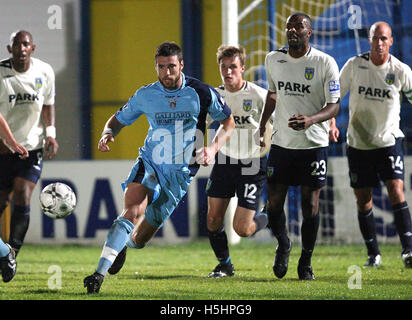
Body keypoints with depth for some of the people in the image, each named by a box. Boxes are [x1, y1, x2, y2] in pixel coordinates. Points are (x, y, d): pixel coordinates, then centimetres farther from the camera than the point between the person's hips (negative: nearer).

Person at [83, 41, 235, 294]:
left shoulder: (201, 93, -6)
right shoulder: (146, 95, 0)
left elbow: (229, 123, 6)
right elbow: (118, 120, 13)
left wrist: (213, 148, -11)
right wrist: (107, 134, -11)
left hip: (180, 173, 0)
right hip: (149, 162, 0)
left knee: (140, 239, 4)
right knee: (132, 212, -28)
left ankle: (124, 243, 43)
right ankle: (101, 272, -32)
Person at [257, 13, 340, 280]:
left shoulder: (325, 63, -8)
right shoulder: (273, 60, 5)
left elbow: (334, 106, -9)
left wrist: (311, 119, -26)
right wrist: (262, 125, 21)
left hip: (314, 143, -3)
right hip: (282, 142, 3)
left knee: (310, 205, 1)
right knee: (274, 203, 0)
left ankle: (306, 262, 16)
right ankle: (283, 245, 28)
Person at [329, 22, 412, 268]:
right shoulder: (354, 65, -3)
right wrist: (331, 123, -4)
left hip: (389, 140, -2)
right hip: (358, 142, 2)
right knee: (363, 198, 4)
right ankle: (373, 254, 15)